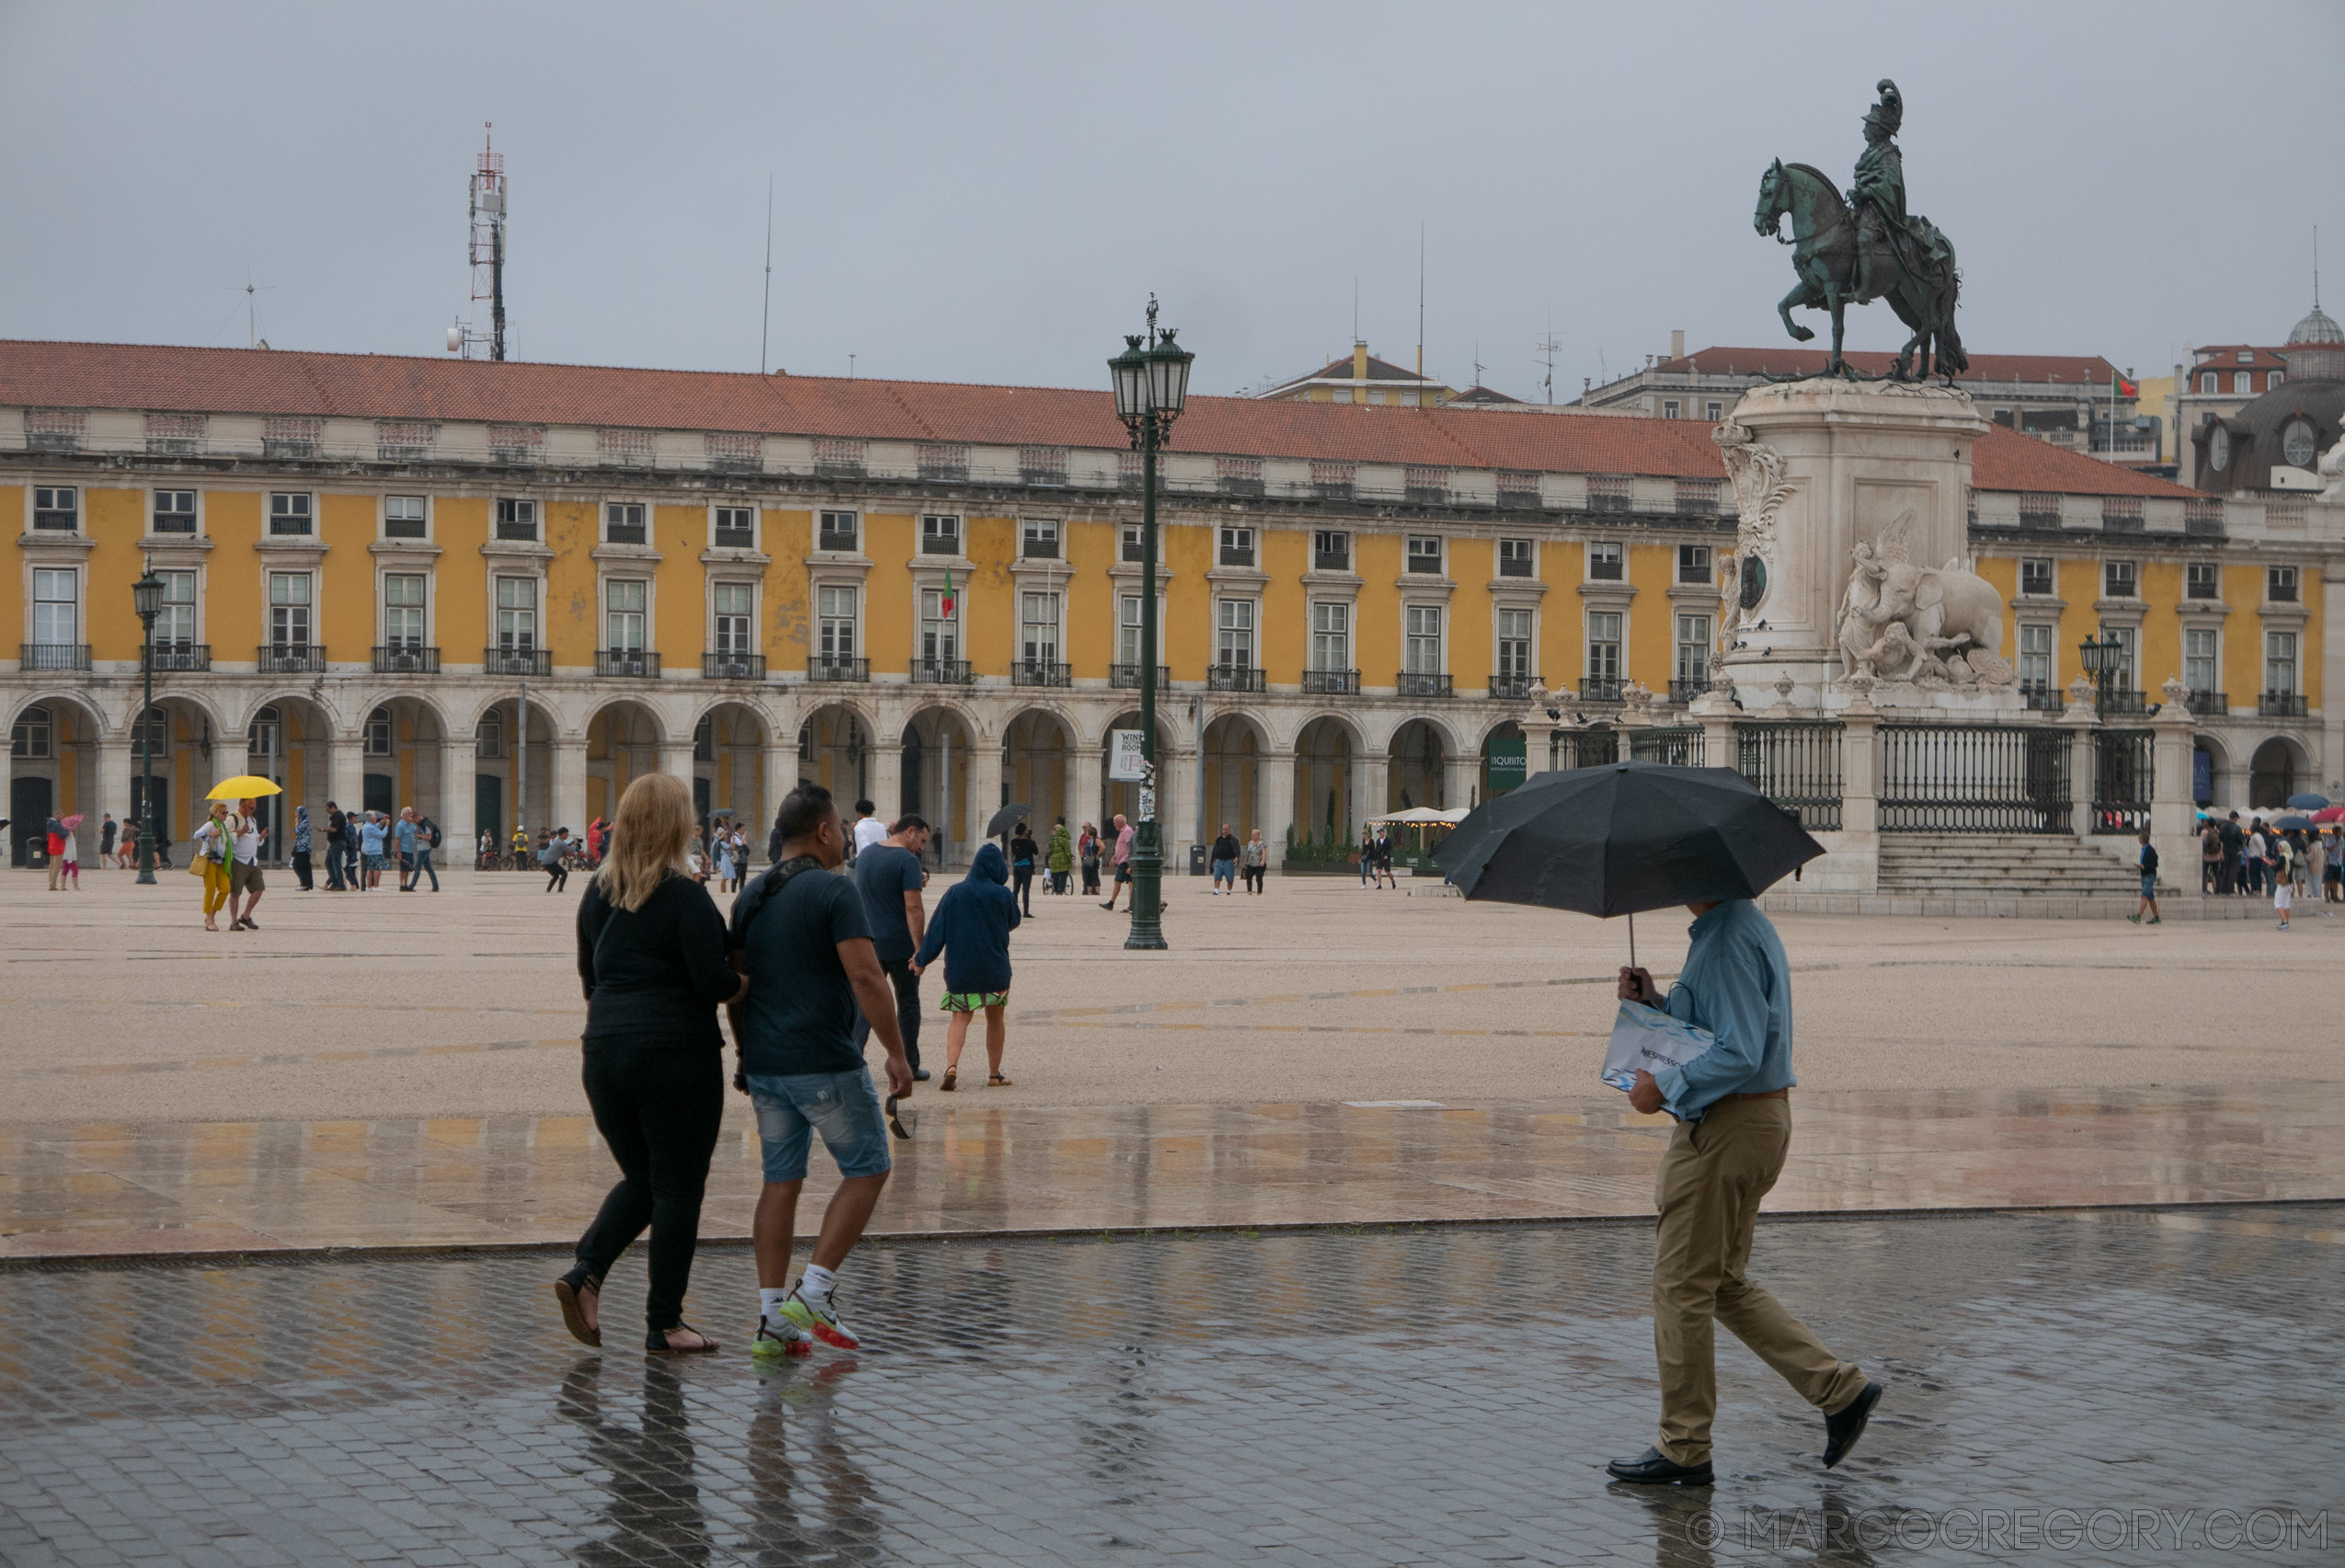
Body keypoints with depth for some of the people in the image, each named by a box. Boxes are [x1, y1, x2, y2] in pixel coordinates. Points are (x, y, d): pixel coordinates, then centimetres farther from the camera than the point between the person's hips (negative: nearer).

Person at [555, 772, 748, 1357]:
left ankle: (585, 1273, -3)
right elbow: (713, 981, -17)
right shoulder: (685, 896, -12)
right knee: (677, 1188, 4)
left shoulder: (598, 891, 8)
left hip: (605, 1051, 6)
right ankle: (664, 1325, 7)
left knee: (639, 1179, 19)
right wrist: (753, 984, 2)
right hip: (677, 1052, -6)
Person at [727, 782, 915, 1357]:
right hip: (826, 1062, -7)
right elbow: (865, 976, -18)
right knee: (868, 1168, 7)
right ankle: (814, 1294, -1)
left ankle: (772, 1319, 8)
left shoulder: (750, 899, 11)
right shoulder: (833, 890, -11)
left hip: (766, 1065, 7)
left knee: (780, 1181, 11)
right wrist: (896, 1052, -12)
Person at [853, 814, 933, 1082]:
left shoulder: (865, 854, 9)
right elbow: (913, 907, -21)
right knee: (908, 1004, 9)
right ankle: (910, 1067, 16)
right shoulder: (907, 860, -14)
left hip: (869, 942, 5)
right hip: (900, 945, -5)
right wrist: (919, 948, -20)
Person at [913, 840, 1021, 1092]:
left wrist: (921, 959, 5)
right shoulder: (1003, 895, -8)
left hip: (960, 968, 0)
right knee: (995, 1018, 15)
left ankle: (952, 1065, -19)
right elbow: (1013, 922, 11)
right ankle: (994, 1075, 18)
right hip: (995, 968, 0)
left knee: (960, 1018, 5)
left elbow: (937, 930, -3)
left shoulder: (954, 893, -6)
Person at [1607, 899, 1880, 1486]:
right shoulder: (1744, 924, 15)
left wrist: (1665, 1087, -18)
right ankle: (1841, 1388, 16)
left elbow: (1739, 1053, -26)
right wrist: (1654, 1001, 6)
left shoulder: (1727, 940, -19)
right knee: (1723, 1285, 17)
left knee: (1682, 1286, -1)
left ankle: (1683, 1450, 8)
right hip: (1757, 1120, 11)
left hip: (1728, 1127, -11)